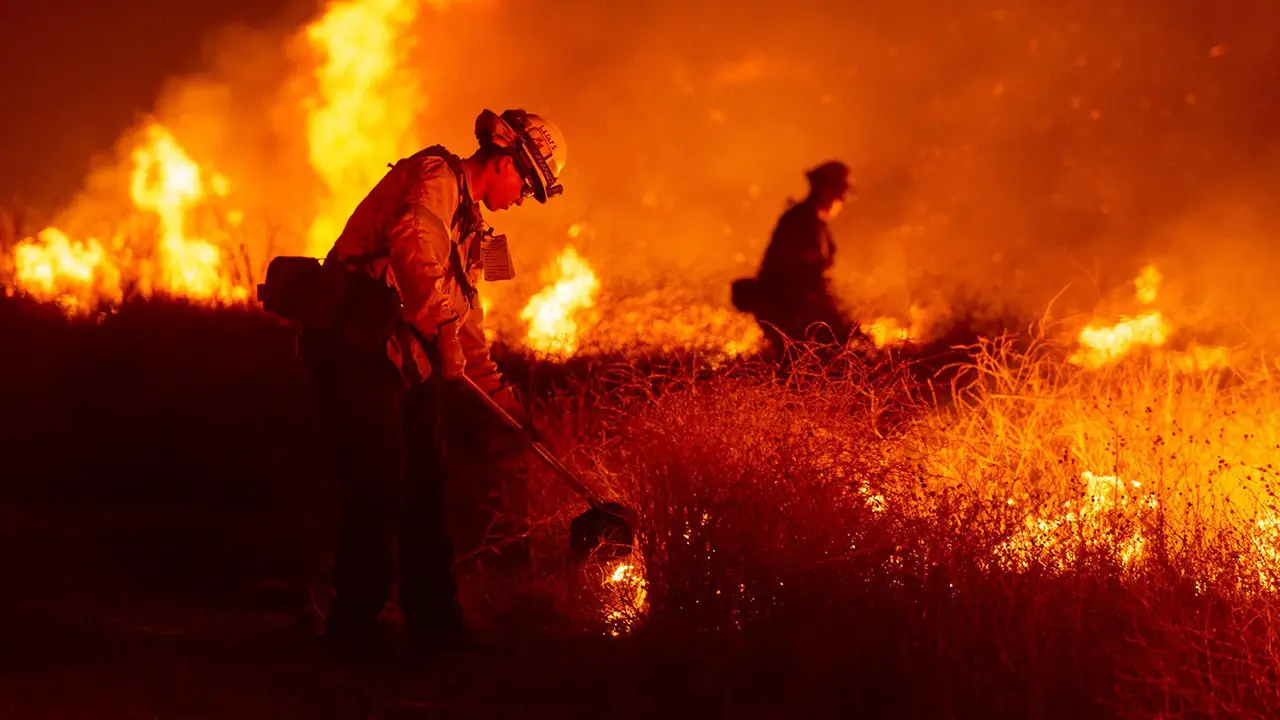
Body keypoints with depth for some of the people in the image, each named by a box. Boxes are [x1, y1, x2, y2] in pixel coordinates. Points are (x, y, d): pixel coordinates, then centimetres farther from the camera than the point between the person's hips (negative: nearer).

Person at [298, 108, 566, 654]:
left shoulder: (467, 222, 24)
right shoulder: (436, 176, -7)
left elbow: (465, 315, 29)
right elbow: (411, 241, -27)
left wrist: (503, 396, 25)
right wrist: (441, 330, -30)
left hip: (402, 360, 10)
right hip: (357, 346, -10)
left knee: (424, 489, 8)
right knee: (378, 487, -11)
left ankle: (436, 626, 14)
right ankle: (353, 628, -6)